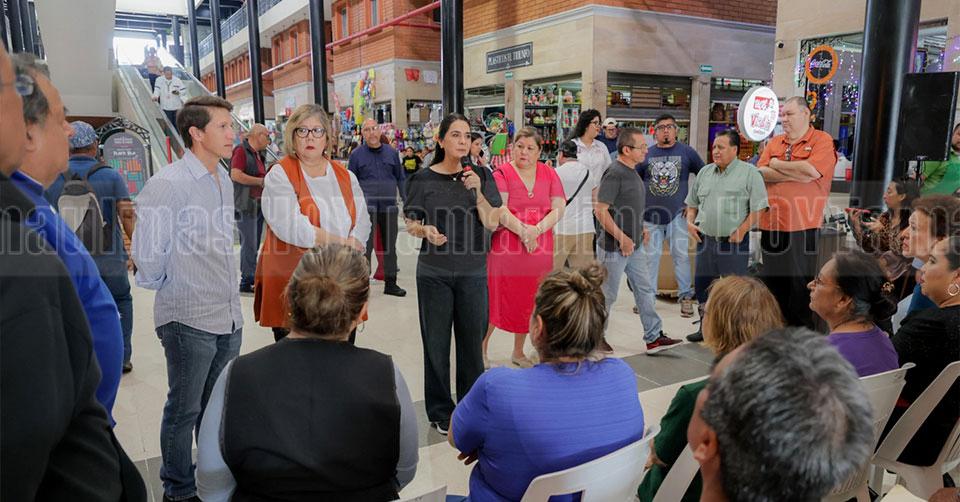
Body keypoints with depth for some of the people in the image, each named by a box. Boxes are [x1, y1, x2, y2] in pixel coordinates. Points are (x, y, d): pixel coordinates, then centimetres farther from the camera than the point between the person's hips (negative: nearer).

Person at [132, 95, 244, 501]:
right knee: (185, 410, 10)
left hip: (229, 317, 7)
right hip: (189, 320, -7)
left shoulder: (224, 181, 9)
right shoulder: (167, 185, -16)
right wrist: (166, 286, 2)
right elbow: (146, 254, -14)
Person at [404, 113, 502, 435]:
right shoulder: (423, 179, -2)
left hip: (473, 272, 2)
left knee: (472, 341, 8)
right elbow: (410, 223, 2)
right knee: (436, 342, 5)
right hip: (434, 273, -1)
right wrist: (426, 231, -19)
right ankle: (440, 412, 22)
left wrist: (477, 193, -15)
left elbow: (493, 223, -1)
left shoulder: (481, 176, 3)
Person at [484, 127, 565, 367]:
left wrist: (536, 229, -15)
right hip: (505, 248, -3)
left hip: (539, 250, 4)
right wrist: (523, 231, -22)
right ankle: (481, 348, 20)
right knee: (496, 300, 1)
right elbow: (500, 210, -13)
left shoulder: (550, 174, 7)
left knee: (528, 302, 12)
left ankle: (518, 352, 29)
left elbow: (558, 208, 0)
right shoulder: (502, 173, -3)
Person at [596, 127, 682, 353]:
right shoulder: (614, 173, -18)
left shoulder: (632, 172, 11)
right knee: (607, 295, 4)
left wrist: (640, 228, 15)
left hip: (633, 246, 9)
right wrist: (622, 237, -22)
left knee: (645, 290, 11)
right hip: (614, 247, -9)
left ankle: (654, 337, 20)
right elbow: (600, 210, -23)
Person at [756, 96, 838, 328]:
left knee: (800, 287, 2)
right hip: (771, 226, 5)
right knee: (773, 285, 13)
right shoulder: (774, 143, 14)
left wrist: (777, 164, -3)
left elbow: (808, 172, -17)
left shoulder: (823, 141, -1)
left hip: (803, 228, -5)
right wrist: (795, 172, -11)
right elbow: (761, 174, 0)